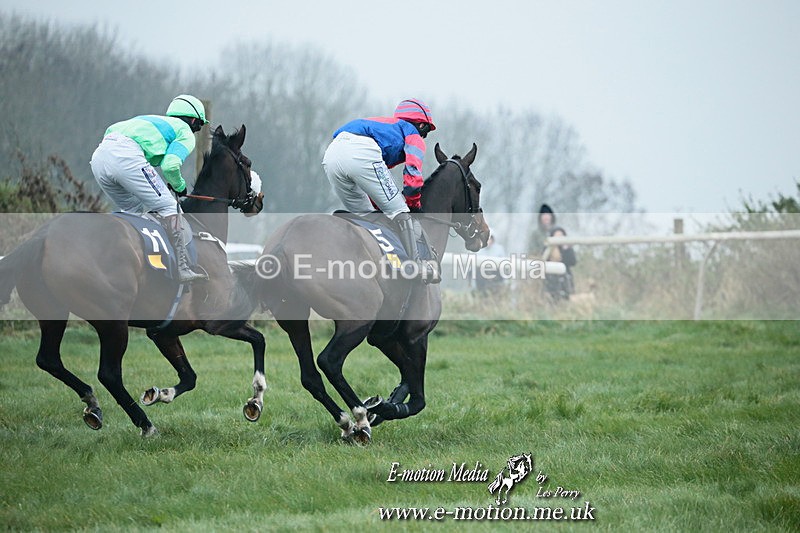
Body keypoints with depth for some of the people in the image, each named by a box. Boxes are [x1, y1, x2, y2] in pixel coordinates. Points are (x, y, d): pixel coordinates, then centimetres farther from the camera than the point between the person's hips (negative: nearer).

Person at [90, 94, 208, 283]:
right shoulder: (185, 132, 17)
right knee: (168, 207, 0)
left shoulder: (153, 121, 41)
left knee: (135, 210, 25)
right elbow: (170, 165, -2)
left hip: (98, 157, 8)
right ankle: (182, 269, -6)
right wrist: (179, 186, 20)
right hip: (126, 157, -8)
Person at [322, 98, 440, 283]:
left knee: (362, 215, 21)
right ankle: (415, 264, -4)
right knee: (398, 210, 2)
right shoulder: (413, 135, 23)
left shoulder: (385, 124, 44)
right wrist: (413, 204, 20)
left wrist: (381, 206, 37)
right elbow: (413, 174, 6)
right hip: (362, 154, -7)